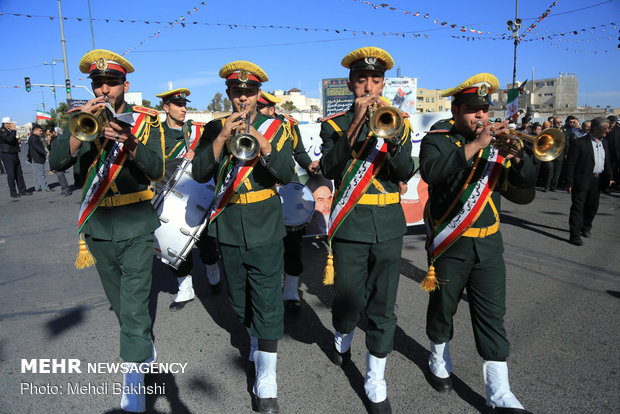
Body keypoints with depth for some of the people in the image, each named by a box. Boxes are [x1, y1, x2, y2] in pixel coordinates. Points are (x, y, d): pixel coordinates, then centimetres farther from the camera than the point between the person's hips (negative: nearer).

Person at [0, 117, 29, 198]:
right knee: (11, 175, -6)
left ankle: (22, 191, 18)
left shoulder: (10, 131, 16)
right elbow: (9, 139, -29)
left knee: (19, 173, 11)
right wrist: (14, 130, -21)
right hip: (7, 155, -9)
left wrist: (17, 141, 9)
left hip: (15, 154, 9)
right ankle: (13, 193, -1)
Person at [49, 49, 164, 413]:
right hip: (98, 227, 4)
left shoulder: (146, 120, 1)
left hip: (136, 227, -3)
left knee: (135, 306, -7)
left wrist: (129, 142, -28)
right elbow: (57, 163, -8)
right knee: (121, 304, 19)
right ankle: (145, 346, 42)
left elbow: (157, 170, -12)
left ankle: (134, 379, 2)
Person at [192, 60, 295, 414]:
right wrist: (223, 138, -19)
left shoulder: (275, 127, 0)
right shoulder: (215, 128, 5)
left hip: (265, 230, -3)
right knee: (240, 301, 19)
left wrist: (260, 139, -25)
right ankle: (256, 341, 46)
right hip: (228, 229, 3)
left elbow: (287, 175, -13)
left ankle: (266, 384, 8)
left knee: (267, 305, -2)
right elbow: (199, 173, -7)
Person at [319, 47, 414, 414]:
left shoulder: (398, 121, 8)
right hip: (350, 224, -1)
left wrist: (392, 132, -21)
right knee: (349, 300, 7)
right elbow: (330, 169, -14)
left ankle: (376, 383, 22)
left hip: (388, 225, 1)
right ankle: (343, 337, 43)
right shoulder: (335, 124, 4)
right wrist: (355, 124, -20)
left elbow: (406, 172, -6)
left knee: (383, 307, 5)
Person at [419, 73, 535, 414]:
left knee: (492, 316, 5)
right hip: (449, 243, -3)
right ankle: (439, 361, 40)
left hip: (488, 243, 3)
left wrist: (516, 156, -19)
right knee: (443, 307, 13)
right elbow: (430, 171, -26)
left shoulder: (496, 140, 8)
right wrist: (475, 145, -28)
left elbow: (526, 182, 0)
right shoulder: (439, 138, -5)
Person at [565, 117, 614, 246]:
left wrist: (609, 176, 4)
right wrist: (570, 183, -15)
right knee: (578, 207, -4)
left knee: (592, 206, 17)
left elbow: (607, 162, 20)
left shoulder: (604, 144, 12)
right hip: (582, 181, -7)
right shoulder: (579, 143, -11)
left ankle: (586, 228, 38)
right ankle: (575, 235, -1)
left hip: (596, 181, 7)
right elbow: (570, 164, -12)